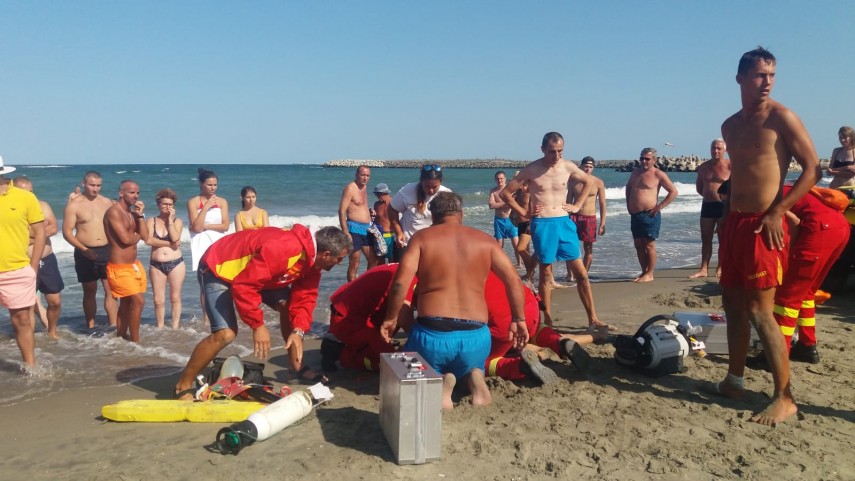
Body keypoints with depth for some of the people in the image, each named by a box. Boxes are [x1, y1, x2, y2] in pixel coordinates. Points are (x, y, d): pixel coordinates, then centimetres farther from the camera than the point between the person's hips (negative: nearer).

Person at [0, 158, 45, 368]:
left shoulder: (26, 197, -3)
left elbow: (40, 233, 1)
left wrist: (32, 268, -2)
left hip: (18, 272, -1)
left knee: (22, 320, 8)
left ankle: (30, 367, 19)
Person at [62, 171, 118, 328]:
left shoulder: (107, 202, 8)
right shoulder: (74, 204, -4)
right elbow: (67, 232, -8)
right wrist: (83, 249, -19)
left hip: (107, 250, 3)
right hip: (85, 253, -2)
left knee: (111, 290, -2)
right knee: (90, 291, 7)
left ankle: (114, 327, 2)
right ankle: (91, 327, 18)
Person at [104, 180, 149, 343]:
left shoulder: (132, 212, 11)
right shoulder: (114, 212, -14)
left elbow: (145, 236, 3)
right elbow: (126, 239, -22)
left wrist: (140, 215, -4)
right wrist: (137, 235, -1)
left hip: (133, 265, 9)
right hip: (119, 267, -9)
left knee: (126, 304, 17)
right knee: (138, 301, -13)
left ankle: (121, 337, 30)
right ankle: (135, 341, -3)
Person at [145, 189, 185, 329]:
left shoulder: (177, 221, 4)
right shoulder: (151, 221, 5)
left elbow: (175, 238, -14)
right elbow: (148, 240, -11)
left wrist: (170, 219, -9)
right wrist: (169, 244, -12)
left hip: (176, 263, -1)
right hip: (156, 265, 1)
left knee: (175, 298, 4)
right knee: (158, 300, 3)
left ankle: (175, 327, 12)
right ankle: (160, 328, 14)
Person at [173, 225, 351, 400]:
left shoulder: (312, 256, -9)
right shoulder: (282, 249, -38)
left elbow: (305, 296, -5)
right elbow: (243, 285, -36)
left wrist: (298, 330, -19)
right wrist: (258, 325, -29)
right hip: (218, 269, -8)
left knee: (287, 304, 2)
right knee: (225, 333, -21)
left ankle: (297, 368, 17)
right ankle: (183, 386, -3)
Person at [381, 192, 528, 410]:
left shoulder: (422, 237, 3)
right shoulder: (485, 240, 9)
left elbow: (400, 283, -8)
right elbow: (514, 281, 3)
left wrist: (390, 318, 5)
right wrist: (519, 320, 12)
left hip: (432, 334, -2)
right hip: (476, 337, 2)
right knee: (470, 364, 38)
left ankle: (441, 381, -5)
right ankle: (475, 376, 1)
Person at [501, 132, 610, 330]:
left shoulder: (568, 167, 4)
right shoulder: (531, 169, -4)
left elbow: (589, 182, 22)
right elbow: (506, 193, 0)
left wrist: (577, 205, 12)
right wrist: (524, 212, -3)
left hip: (564, 222, 3)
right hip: (542, 224, -3)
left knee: (581, 272, 2)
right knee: (546, 272, 3)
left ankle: (593, 319, 9)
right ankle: (548, 320, 13)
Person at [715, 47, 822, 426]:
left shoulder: (781, 118, -7)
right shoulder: (730, 126, 13)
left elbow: (812, 169, -9)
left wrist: (776, 212, -17)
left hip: (762, 224, -7)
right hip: (734, 222, 7)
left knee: (760, 311, -8)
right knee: (733, 304, 12)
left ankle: (785, 398, 2)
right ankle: (734, 381, 25)